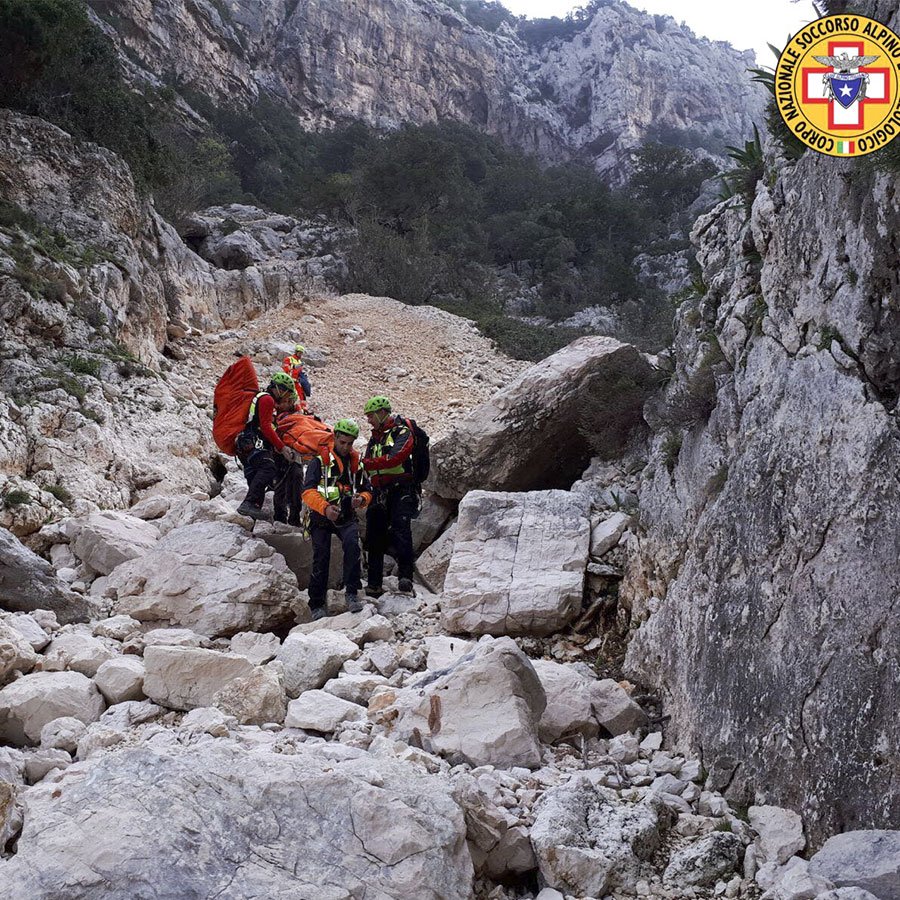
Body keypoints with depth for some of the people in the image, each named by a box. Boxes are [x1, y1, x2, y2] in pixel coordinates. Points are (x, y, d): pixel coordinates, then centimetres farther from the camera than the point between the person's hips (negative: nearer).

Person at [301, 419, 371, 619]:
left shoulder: (357, 464, 11)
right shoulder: (320, 462, -2)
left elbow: (367, 491, 16)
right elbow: (308, 492, -12)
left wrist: (361, 499, -10)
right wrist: (325, 507, -29)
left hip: (347, 518, 2)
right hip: (321, 518, -2)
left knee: (352, 543, -27)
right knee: (321, 559, -6)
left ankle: (352, 592, -23)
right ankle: (317, 605, 8)